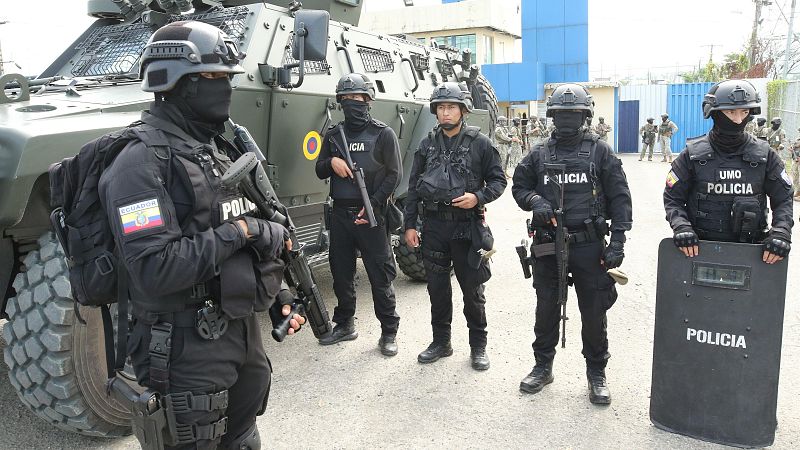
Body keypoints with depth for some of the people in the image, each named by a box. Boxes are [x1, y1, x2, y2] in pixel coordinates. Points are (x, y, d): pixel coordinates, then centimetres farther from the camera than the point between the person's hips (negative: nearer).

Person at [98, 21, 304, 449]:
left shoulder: (219, 150, 10)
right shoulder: (144, 162, -17)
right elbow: (154, 270, -27)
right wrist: (240, 231, -22)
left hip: (244, 329, 8)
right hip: (188, 346, -7)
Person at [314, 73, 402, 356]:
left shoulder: (383, 134, -2)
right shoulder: (333, 135, 12)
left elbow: (394, 174, -5)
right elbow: (320, 171, 16)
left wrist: (372, 205, -14)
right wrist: (331, 162, -8)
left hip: (371, 215, -5)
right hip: (340, 214, 5)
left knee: (380, 275, -1)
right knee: (341, 273, 13)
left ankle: (389, 332, 10)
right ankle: (344, 325, 28)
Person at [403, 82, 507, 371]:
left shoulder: (479, 143, -2)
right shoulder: (428, 145, 8)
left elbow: (498, 180, 2)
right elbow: (414, 187, 10)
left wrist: (478, 197, -17)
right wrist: (410, 224, 5)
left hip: (467, 225, -3)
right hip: (434, 226, 3)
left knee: (472, 288, 5)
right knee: (437, 287, 11)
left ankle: (478, 346, 20)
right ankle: (440, 342, 26)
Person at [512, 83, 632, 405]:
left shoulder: (600, 152, 1)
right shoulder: (540, 154, 8)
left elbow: (619, 198, -2)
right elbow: (520, 186, 16)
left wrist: (617, 242, -10)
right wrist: (535, 201, -7)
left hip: (589, 245, -2)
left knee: (593, 312, 7)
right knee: (546, 309, 12)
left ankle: (596, 374, 24)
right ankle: (543, 367, 29)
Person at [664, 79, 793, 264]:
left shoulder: (764, 155, 2)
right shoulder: (693, 154, -3)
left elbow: (783, 199, 7)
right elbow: (672, 198, 0)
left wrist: (781, 231, -10)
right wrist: (681, 226, -17)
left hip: (749, 249, 1)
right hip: (699, 247, -1)